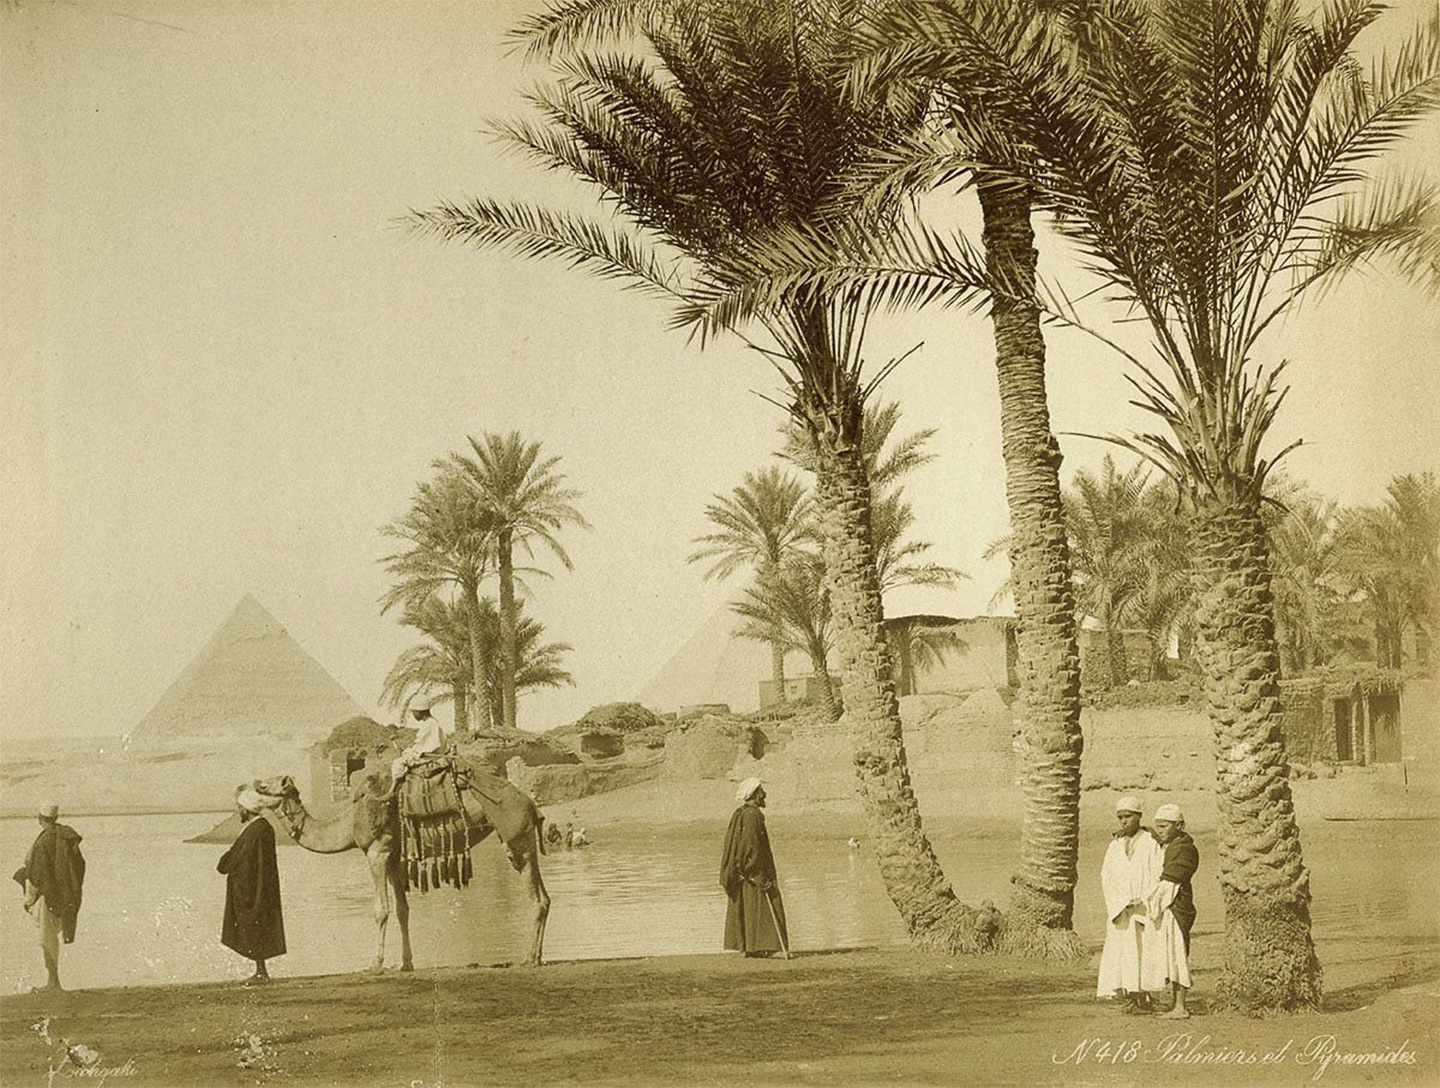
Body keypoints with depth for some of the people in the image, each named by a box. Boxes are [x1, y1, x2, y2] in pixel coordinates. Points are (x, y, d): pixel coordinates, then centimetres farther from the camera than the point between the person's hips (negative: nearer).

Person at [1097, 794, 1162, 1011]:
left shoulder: (1151, 843, 2)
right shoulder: (1114, 846, 15)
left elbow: (1157, 877, -5)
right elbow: (1106, 878, 7)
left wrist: (1141, 904, -12)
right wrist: (1121, 904, -8)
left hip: (1145, 910, -4)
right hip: (1119, 911, 4)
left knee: (1142, 951, -10)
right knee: (1119, 952, -4)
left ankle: (1142, 997, -10)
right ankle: (1124, 995, -5)